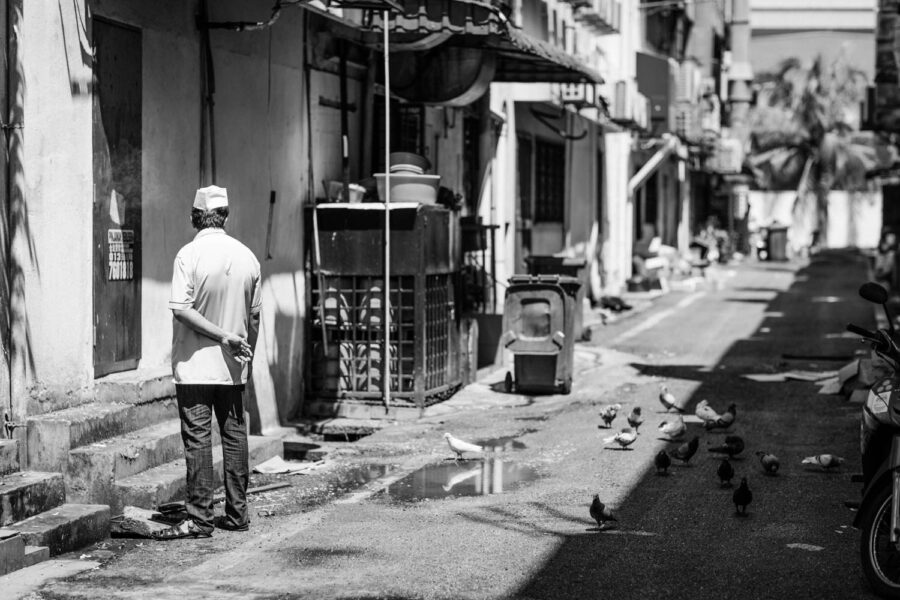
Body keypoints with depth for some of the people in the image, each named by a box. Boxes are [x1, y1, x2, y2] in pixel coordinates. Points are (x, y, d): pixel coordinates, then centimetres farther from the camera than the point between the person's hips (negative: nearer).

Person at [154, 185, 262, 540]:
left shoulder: (190, 255, -10)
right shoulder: (246, 257, 4)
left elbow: (181, 309, -18)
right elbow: (254, 315, 10)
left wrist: (226, 336, -13)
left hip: (196, 364, -5)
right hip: (233, 366, 5)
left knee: (198, 440, -3)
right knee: (234, 435, 11)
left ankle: (200, 518, -4)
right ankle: (237, 514, 17)